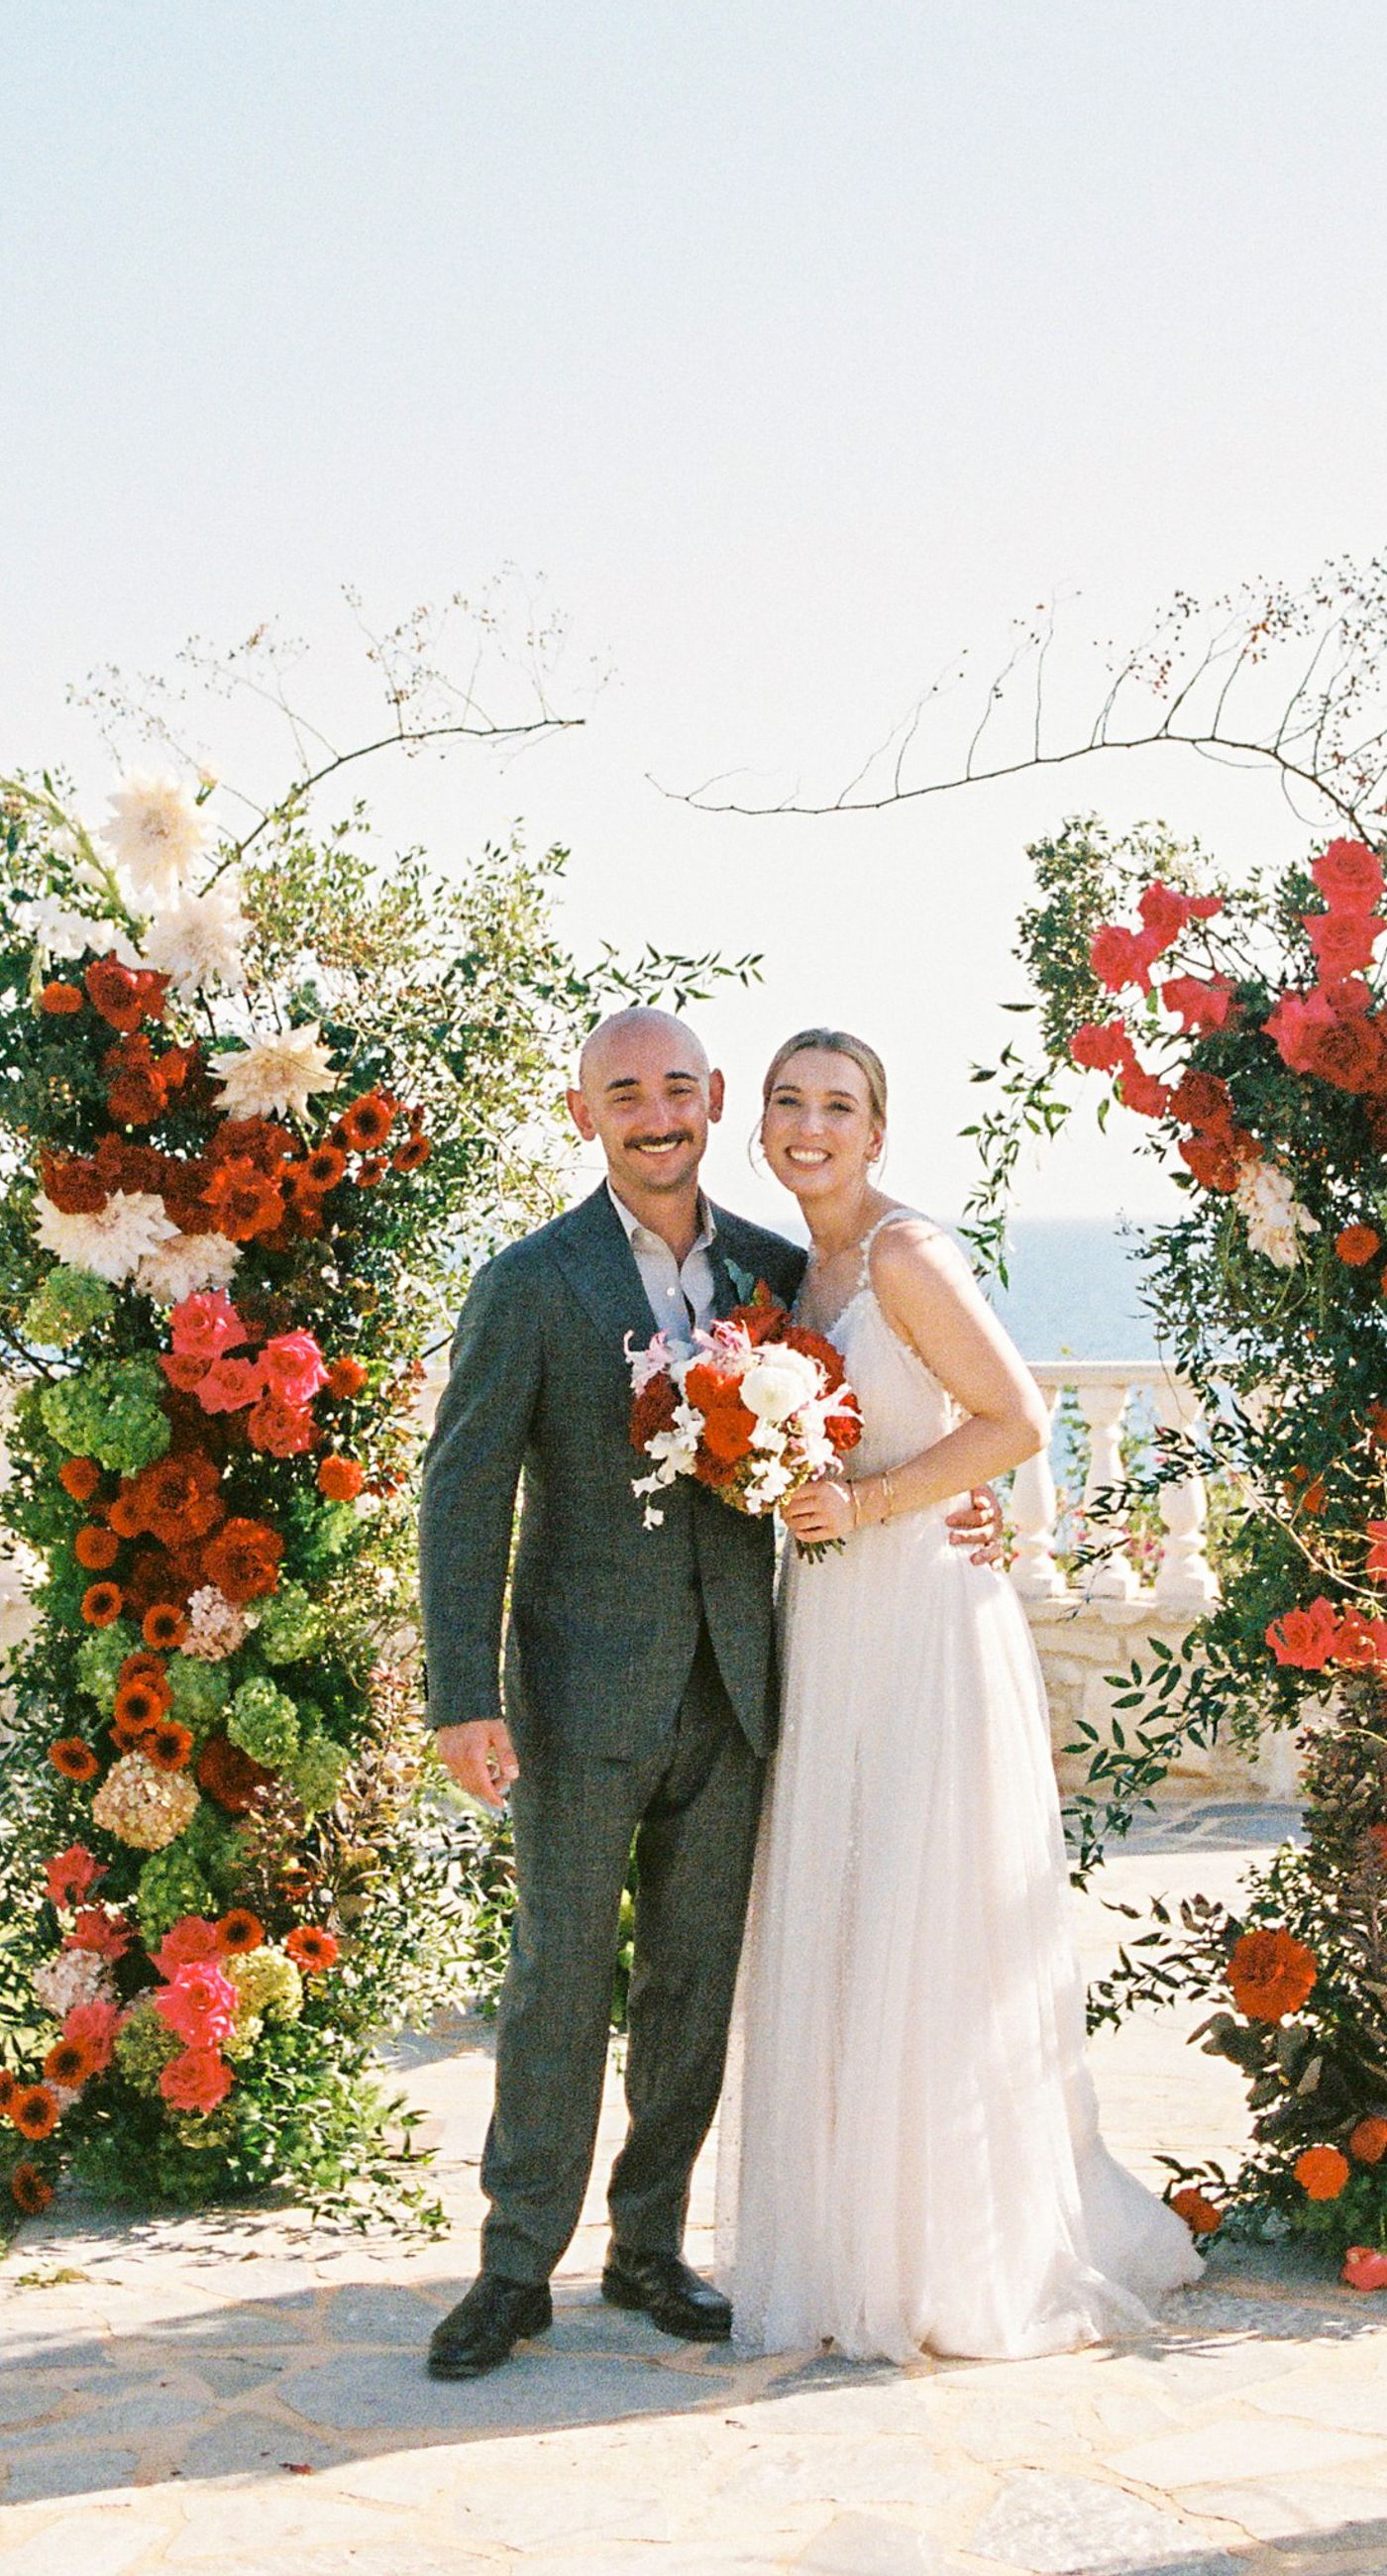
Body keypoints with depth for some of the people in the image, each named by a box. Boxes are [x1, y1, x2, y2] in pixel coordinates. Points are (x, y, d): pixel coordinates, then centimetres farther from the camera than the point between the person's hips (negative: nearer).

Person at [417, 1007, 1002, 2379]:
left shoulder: (776, 1269, 7)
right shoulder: (530, 1283, -6)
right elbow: (462, 1495, -8)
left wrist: (958, 1505, 0)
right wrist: (462, 1699, -15)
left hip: (730, 1691, 4)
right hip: (584, 1688, -4)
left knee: (695, 1984, 10)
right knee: (558, 1983, 0)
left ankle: (649, 2245, 24)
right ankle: (516, 2267, 12)